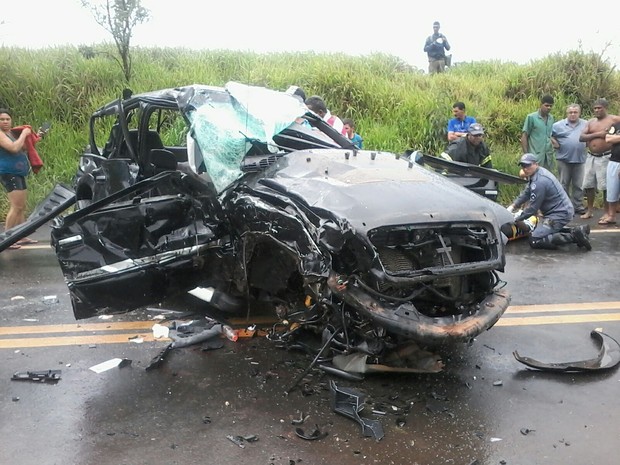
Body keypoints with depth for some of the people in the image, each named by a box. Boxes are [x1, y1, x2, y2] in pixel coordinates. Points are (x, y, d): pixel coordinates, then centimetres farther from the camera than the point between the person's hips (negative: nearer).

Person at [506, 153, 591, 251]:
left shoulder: (539, 182, -24)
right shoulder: (536, 174, 6)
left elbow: (532, 208, -18)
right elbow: (526, 193, 17)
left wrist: (516, 218, -6)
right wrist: (513, 206, 7)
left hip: (559, 214, -10)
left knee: (534, 241, -15)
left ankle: (573, 236, -18)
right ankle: (575, 231, 13)